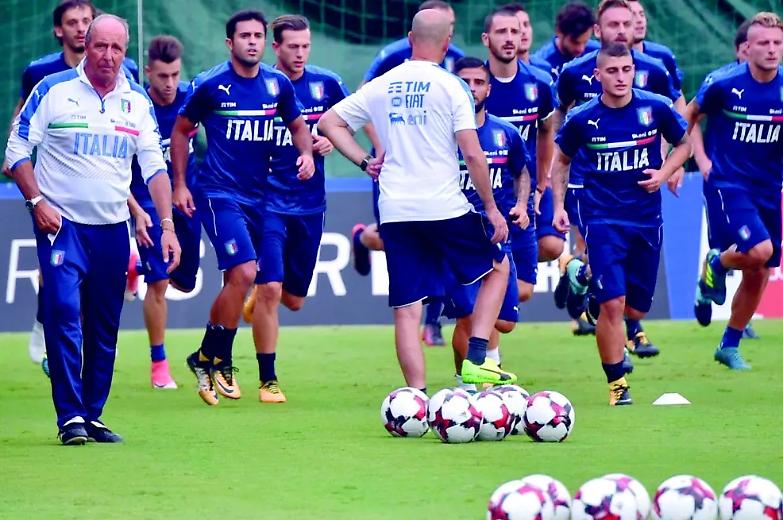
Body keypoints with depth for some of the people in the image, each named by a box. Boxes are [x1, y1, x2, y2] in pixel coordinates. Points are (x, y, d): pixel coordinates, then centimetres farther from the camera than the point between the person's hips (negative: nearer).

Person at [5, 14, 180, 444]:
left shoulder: (137, 101, 5)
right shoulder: (53, 90, -5)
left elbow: (154, 165, 5)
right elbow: (17, 149, -2)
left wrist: (167, 224, -5)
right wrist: (37, 201, -13)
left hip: (113, 227, 4)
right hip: (61, 223, -4)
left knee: (105, 328, 6)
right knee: (64, 313, -16)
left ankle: (92, 415, 15)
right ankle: (70, 416, -13)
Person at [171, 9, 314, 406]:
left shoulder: (278, 84, 3)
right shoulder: (210, 85, -8)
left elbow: (297, 125, 19)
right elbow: (181, 130, 4)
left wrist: (307, 153, -2)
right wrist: (179, 184, 2)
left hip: (257, 195, 5)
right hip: (218, 193, -5)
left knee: (235, 282, 9)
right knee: (244, 272, -19)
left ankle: (207, 358, 25)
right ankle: (219, 362, -4)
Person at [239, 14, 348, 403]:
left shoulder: (326, 84, 0)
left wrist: (332, 139, -3)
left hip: (310, 205, 4)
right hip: (269, 202, -4)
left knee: (294, 299, 10)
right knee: (270, 287, -14)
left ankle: (259, 296, 46)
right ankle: (267, 380, -3)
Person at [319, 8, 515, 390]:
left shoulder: (381, 86, 8)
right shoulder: (450, 86, -5)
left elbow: (329, 123, 11)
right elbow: (472, 154, -9)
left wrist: (364, 161, 12)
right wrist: (491, 208, -1)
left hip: (394, 213, 3)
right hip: (445, 208, -3)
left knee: (406, 310, 5)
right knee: (497, 267, 19)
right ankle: (476, 360, 6)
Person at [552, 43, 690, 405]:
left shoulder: (656, 109, -4)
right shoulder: (582, 119, -6)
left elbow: (683, 144, 12)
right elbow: (561, 161, 11)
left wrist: (663, 173, -6)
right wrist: (558, 205, 0)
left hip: (647, 218, 2)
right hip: (602, 218, -2)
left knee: (636, 309, 8)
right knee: (613, 303, -15)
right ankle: (616, 382, -3)